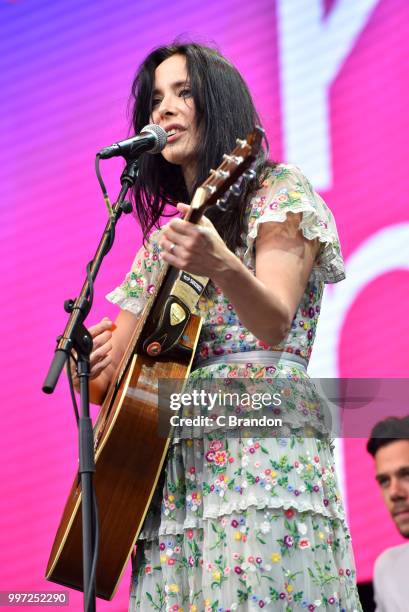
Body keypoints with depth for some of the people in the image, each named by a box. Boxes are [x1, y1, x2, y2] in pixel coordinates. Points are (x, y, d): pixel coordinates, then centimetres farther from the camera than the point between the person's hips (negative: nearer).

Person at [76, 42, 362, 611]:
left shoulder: (278, 191, 6)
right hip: (168, 466, 6)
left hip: (258, 444, -6)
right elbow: (109, 381, 22)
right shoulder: (159, 241, 24)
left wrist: (223, 266, -32)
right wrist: (93, 361, -1)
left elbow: (275, 324, -12)